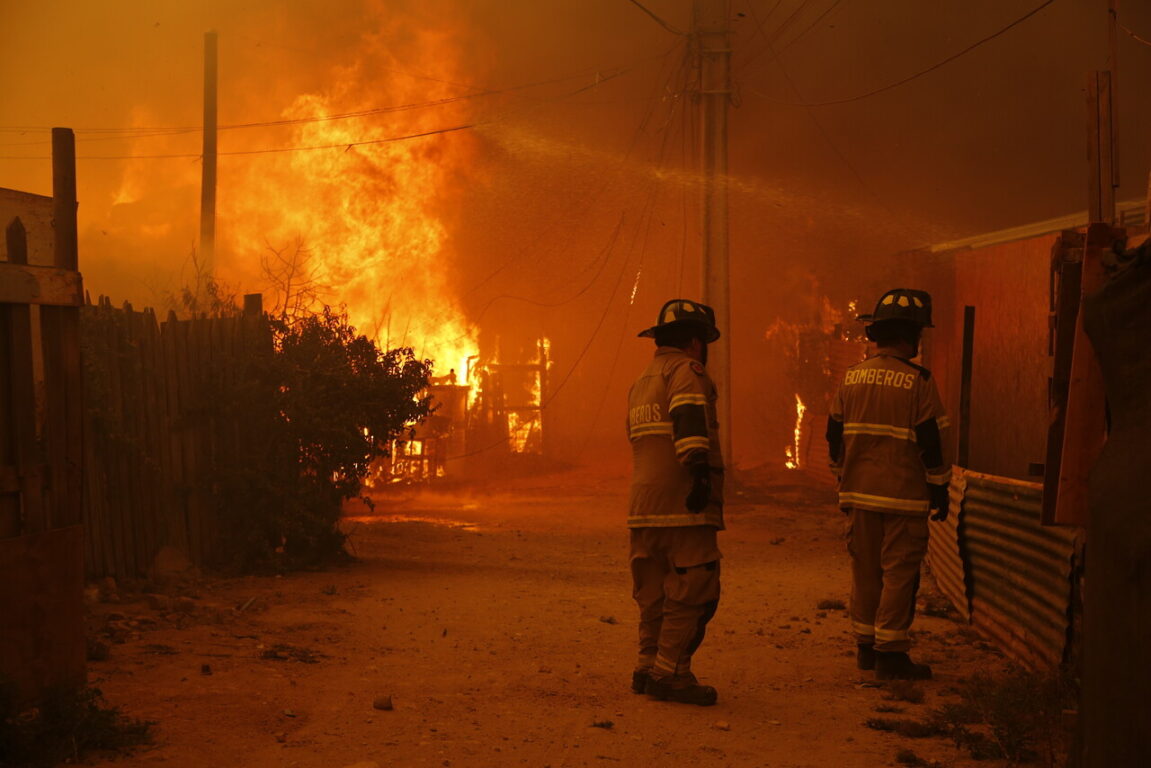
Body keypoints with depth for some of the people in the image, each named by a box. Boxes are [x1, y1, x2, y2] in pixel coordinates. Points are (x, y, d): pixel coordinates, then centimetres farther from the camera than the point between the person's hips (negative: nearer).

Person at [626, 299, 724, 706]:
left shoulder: (640, 382, 24)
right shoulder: (686, 371, -5)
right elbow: (689, 417, -24)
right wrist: (699, 468, -34)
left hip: (643, 507, 9)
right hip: (684, 505, -9)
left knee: (655, 592, 15)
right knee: (694, 589, -6)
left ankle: (648, 668, 19)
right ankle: (669, 672, -7)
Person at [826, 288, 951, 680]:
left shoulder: (850, 377, 6)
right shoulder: (918, 381, -10)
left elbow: (835, 435, 12)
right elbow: (931, 440, -9)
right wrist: (940, 488, 0)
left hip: (858, 491, 6)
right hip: (903, 494, -6)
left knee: (865, 570, 13)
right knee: (899, 572, 0)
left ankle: (866, 646, 21)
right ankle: (890, 653, 0)